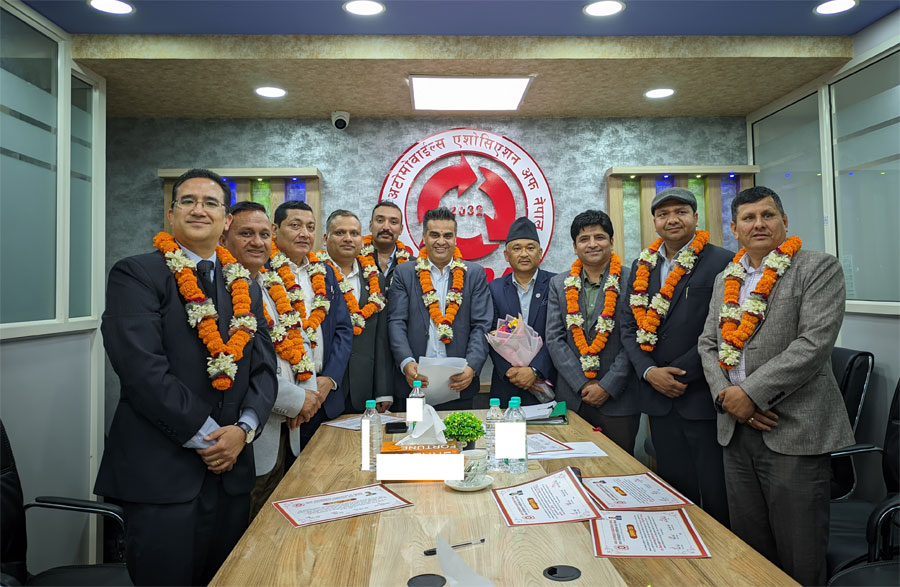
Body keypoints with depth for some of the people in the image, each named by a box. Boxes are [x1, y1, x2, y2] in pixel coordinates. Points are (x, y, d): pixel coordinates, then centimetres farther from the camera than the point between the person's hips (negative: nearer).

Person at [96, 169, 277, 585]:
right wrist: (207, 435, -15)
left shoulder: (246, 287, 12)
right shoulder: (135, 275, -5)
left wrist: (243, 429, -8)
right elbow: (142, 368, -15)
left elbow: (264, 366, 9)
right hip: (159, 472, -5)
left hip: (231, 467, 5)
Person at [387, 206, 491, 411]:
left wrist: (472, 367, -16)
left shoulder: (474, 274, 7)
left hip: (459, 385, 1)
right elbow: (396, 323, -1)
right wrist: (407, 362, -18)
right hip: (414, 383, 0)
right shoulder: (404, 273, 6)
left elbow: (481, 326, 0)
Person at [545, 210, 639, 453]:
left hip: (619, 399, -2)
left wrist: (608, 386, -12)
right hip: (572, 397, 2)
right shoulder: (559, 284, 7)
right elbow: (554, 339, 2)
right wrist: (583, 385, -8)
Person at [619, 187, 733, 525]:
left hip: (702, 395, -5)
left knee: (715, 495, 4)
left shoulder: (721, 263, -6)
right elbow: (630, 326, 10)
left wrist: (680, 374, -14)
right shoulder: (642, 266, 11)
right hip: (658, 396, 5)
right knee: (674, 488, 15)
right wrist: (649, 371, -5)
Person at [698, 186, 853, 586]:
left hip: (793, 431, -5)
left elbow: (814, 342, -15)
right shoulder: (726, 278, 14)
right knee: (748, 548, 14)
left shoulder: (818, 268, -4)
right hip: (736, 428, 5)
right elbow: (708, 343, 12)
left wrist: (752, 393, -17)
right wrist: (725, 394, -5)